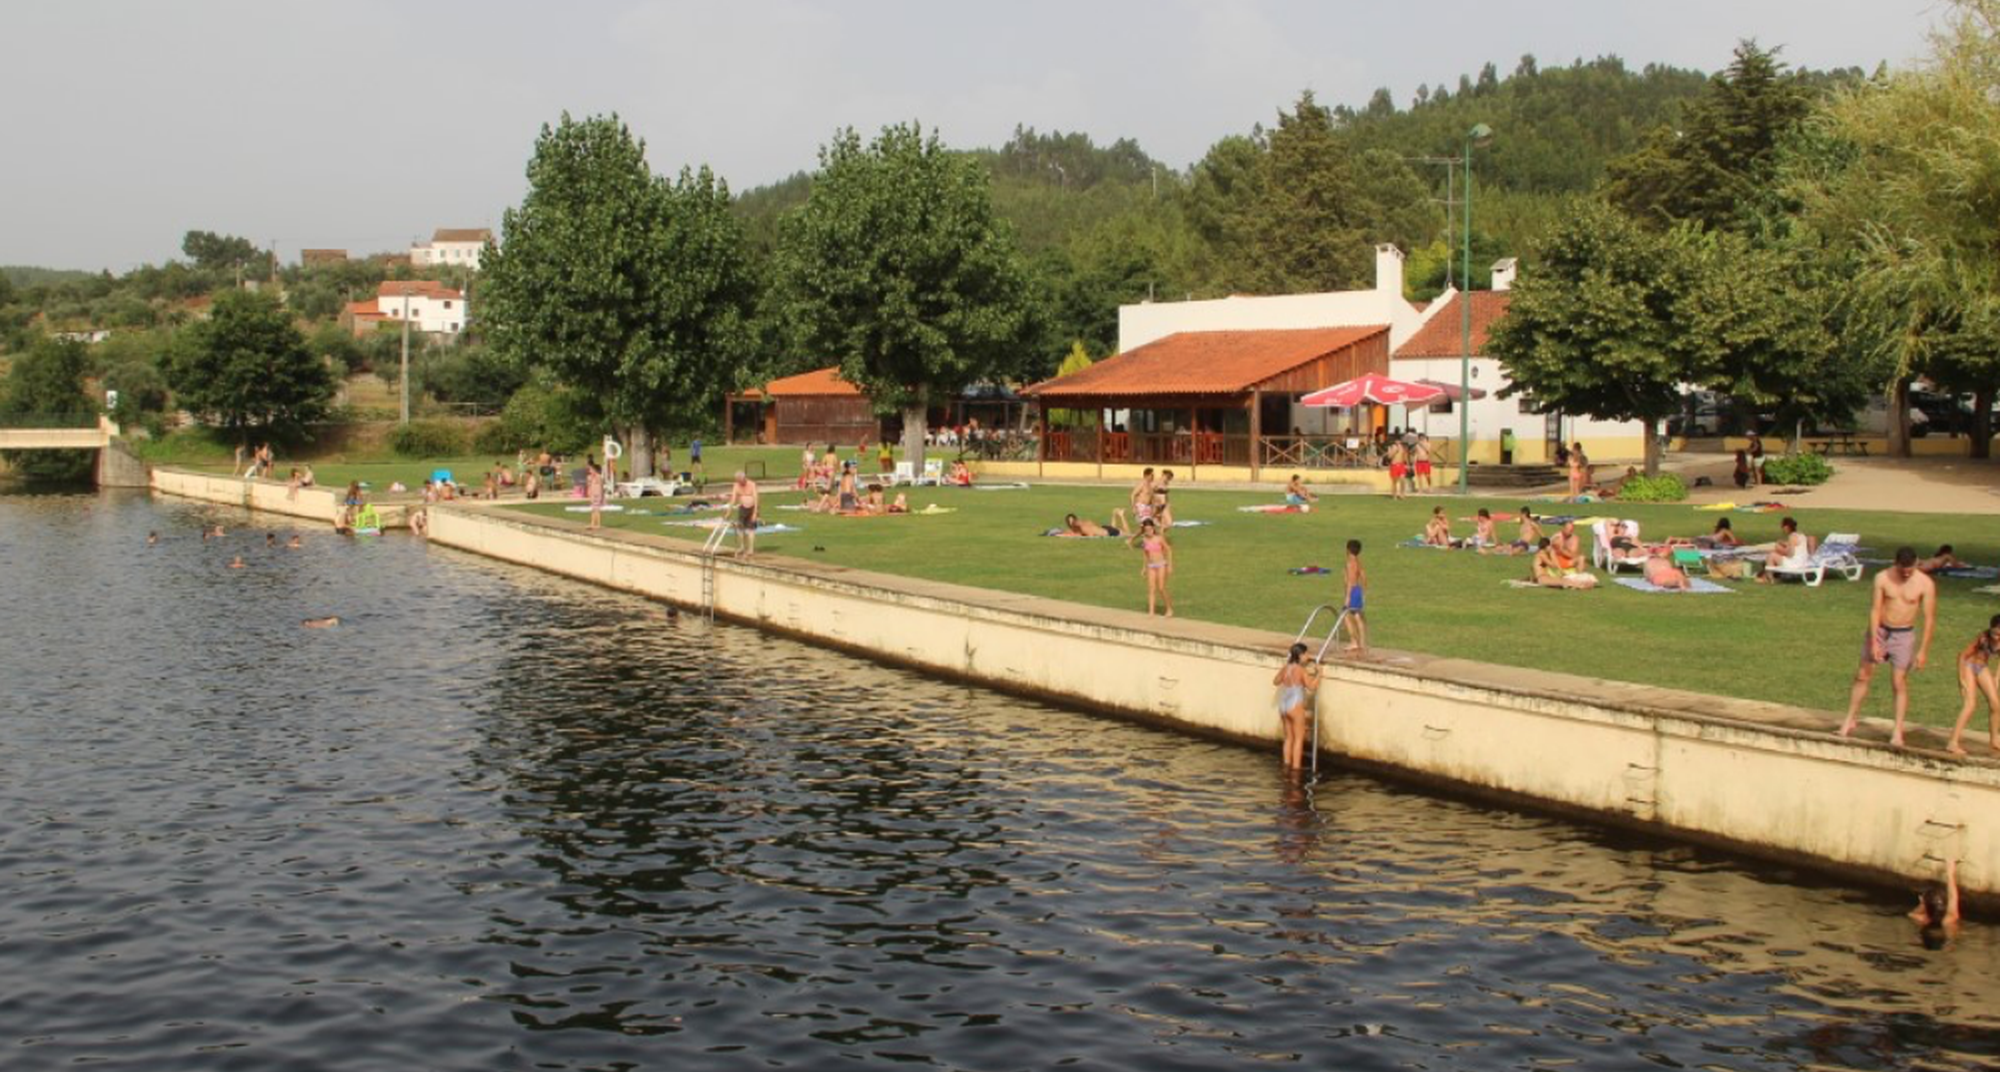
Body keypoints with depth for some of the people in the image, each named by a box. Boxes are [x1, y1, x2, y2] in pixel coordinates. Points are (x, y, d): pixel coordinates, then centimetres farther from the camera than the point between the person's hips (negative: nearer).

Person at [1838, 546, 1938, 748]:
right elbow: (1875, 610, -10)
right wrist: (1874, 642, -14)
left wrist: (1923, 650, -13)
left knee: (1899, 682, -5)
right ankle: (1850, 720, 22)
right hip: (1879, 630, 2)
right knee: (1862, 676, 8)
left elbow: (1929, 618, -11)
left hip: (1903, 635, -2)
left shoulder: (1925, 584, -14)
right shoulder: (1882, 578, -11)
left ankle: (1898, 732, 1)